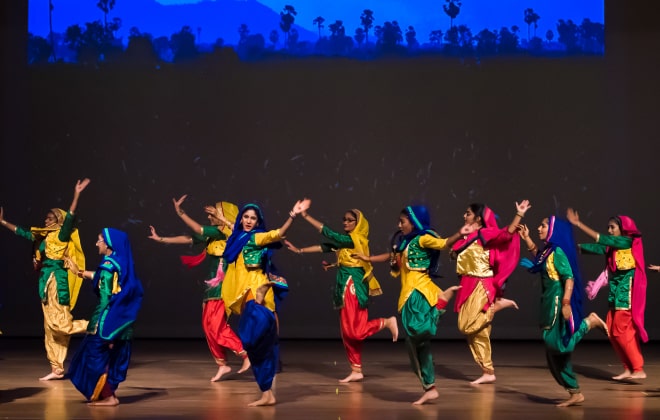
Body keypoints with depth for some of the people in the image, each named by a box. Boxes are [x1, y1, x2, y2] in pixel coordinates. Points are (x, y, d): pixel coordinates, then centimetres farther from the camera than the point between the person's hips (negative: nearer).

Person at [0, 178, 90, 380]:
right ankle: (57, 369, 8)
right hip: (46, 282, 8)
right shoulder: (41, 237, 16)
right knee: (50, 327, 6)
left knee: (60, 324, -16)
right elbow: (21, 232, 28)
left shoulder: (61, 235, -5)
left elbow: (69, 218, -20)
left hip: (57, 281, -8)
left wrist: (76, 195, -29)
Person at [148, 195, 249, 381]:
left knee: (217, 326, -12)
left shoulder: (226, 232, -12)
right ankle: (222, 364, 14)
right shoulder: (213, 235, 12)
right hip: (213, 284, 9)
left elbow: (198, 230, -17)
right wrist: (161, 239, 17)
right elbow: (188, 238, 16)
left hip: (223, 284, -9)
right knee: (208, 325, 7)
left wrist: (180, 212, -15)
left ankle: (246, 354, -6)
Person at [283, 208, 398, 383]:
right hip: (346, 286, 9)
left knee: (354, 331, -10)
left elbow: (328, 233, -15)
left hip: (354, 287, -9)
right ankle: (356, 371, 10)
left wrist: (307, 216, -13)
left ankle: (387, 322, 5)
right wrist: (299, 250, 9)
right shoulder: (345, 240, 13)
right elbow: (324, 247, 13)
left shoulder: (355, 240, -12)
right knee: (348, 331, 7)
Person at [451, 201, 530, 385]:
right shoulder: (467, 237, 13)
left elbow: (507, 233, -21)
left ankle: (498, 304, 0)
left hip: (481, 286, -8)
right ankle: (488, 373, 11)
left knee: (467, 326, -15)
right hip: (468, 286, 8)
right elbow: (454, 253, 14)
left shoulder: (486, 234, -9)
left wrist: (519, 214, -28)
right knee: (477, 332, 7)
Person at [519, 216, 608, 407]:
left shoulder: (558, 251, -14)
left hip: (559, 303, -9)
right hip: (549, 304, 9)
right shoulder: (547, 250, 11)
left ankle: (590, 321, 4)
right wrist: (526, 238, 28)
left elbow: (569, 278, -21)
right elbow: (538, 256, 35)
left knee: (559, 344, -13)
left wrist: (566, 304, -28)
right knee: (554, 352, 8)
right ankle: (575, 393, 13)